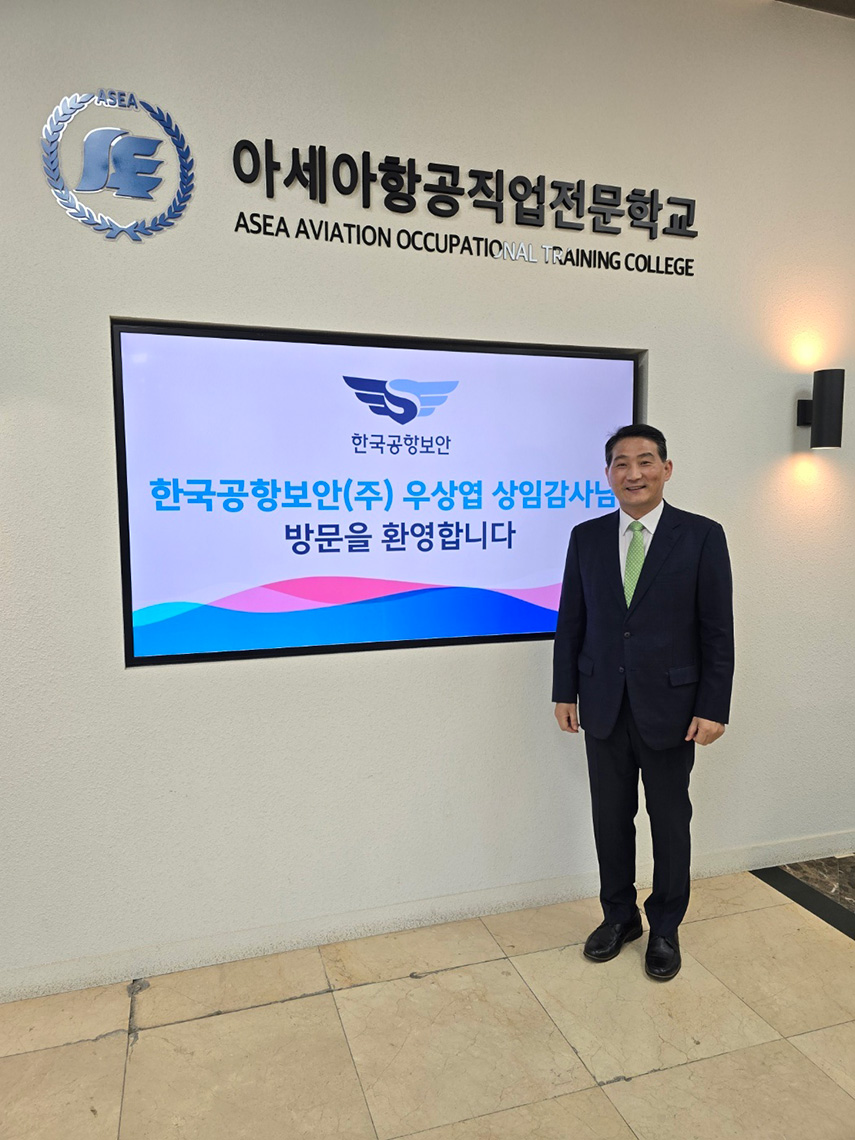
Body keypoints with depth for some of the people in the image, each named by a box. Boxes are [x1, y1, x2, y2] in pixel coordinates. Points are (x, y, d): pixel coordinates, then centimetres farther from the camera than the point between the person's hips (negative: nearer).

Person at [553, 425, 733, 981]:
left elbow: (718, 630, -7)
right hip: (603, 704, 3)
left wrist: (713, 707, -10)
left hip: (670, 706, -2)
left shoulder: (702, 536, -6)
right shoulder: (587, 536, 2)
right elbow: (571, 621, 5)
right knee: (611, 818, 14)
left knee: (670, 820, 13)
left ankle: (665, 927, 34)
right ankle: (619, 915, 36)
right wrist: (564, 692, 3)